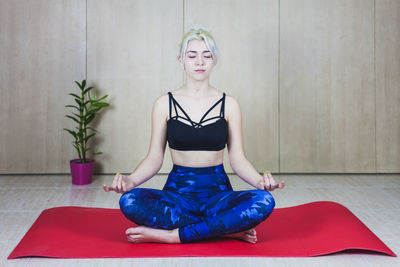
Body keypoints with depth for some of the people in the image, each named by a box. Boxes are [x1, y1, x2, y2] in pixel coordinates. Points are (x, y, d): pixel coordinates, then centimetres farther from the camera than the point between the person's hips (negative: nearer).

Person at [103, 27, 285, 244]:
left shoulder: (228, 104, 5)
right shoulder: (165, 104, 5)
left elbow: (238, 159, 3)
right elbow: (154, 158, 4)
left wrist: (260, 181, -17)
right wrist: (130, 180, -16)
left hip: (217, 192, 0)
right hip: (177, 192, 0)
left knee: (264, 202, -31)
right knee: (129, 201, -31)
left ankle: (171, 235, -24)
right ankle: (228, 229, -23)